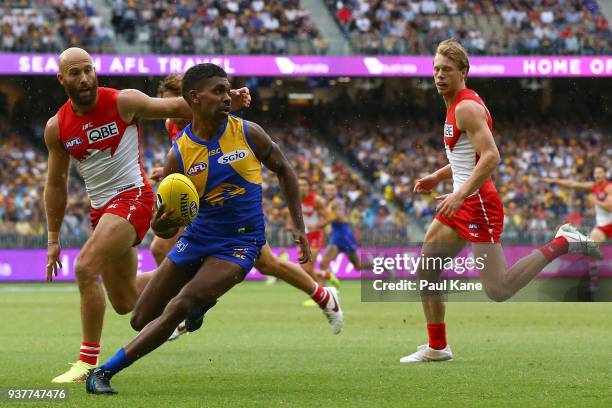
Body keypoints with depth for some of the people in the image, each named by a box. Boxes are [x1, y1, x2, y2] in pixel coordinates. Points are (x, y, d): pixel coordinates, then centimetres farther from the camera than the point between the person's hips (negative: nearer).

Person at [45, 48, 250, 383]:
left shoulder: (123, 102, -10)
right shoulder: (57, 128, 1)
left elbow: (176, 107, -1)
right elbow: (56, 184, 12)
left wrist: (226, 99, -13)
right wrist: (53, 238, 12)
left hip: (132, 197, -6)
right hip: (100, 208, 6)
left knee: (85, 269, -25)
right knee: (125, 303, 13)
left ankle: (89, 361, -17)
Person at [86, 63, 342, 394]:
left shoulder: (248, 133, -8)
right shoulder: (179, 154, -8)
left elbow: (283, 170, 9)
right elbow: (166, 228, -4)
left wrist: (299, 228, 5)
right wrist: (160, 225, -30)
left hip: (240, 242, -3)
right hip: (197, 237, 3)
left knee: (178, 309, -23)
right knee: (141, 320, 7)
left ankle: (106, 371, -16)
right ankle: (199, 304, 39)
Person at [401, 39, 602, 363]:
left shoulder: (466, 108, -15)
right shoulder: (455, 105, 15)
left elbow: (491, 157, -25)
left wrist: (459, 195, -28)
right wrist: (437, 177, 19)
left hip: (478, 203, -10)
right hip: (462, 205, 10)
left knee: (499, 290, -13)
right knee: (425, 269, 11)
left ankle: (561, 244, -3)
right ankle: (437, 347, 18)